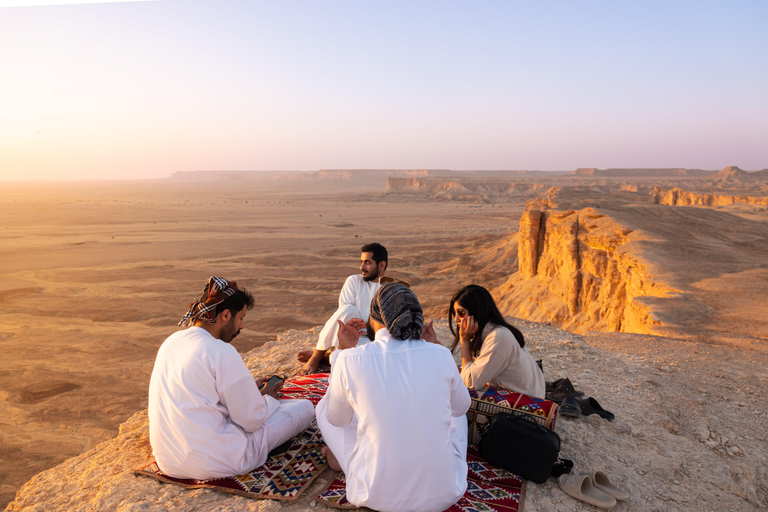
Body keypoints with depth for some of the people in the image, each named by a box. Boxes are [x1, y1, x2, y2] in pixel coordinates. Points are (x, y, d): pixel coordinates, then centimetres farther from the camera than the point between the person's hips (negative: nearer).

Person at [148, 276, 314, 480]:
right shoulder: (222, 352, -21)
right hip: (214, 464, -9)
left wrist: (248, 388, 18)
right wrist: (270, 399, 7)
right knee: (305, 407, 0)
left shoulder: (171, 342, 5)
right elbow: (251, 420, -15)